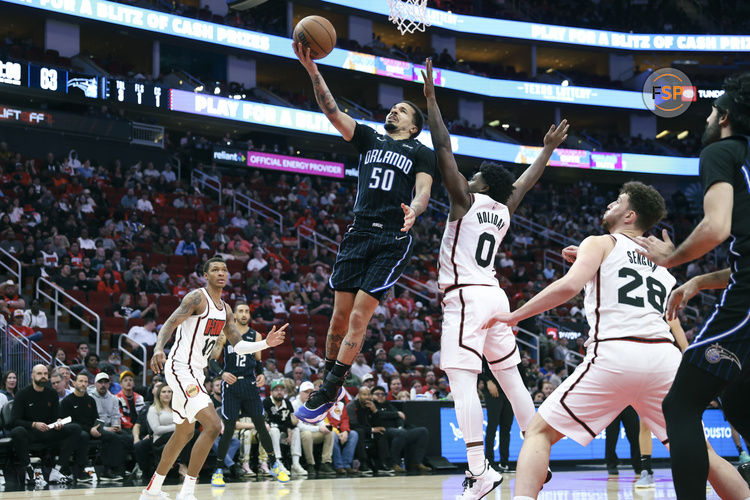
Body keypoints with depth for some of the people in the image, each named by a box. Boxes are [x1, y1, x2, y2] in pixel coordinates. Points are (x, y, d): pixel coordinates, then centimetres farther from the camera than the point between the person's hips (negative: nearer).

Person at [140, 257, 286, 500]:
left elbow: (238, 345, 16)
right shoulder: (197, 298, -12)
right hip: (180, 369, -10)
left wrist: (266, 343, 0)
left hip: (195, 372, 10)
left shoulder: (225, 309, 14)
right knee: (213, 425, -21)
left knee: (184, 433, 21)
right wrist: (158, 349, -40)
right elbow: (170, 324, -22)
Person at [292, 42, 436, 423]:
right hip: (359, 234, 4)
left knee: (359, 316, -10)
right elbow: (332, 111, 7)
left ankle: (327, 392, -7)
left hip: (393, 241, -3)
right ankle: (331, 385, 15)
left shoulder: (422, 153, 10)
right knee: (341, 313, 1)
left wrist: (413, 210, -30)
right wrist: (312, 70, -6)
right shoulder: (369, 139, 18)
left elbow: (423, 191, -5)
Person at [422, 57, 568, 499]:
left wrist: (431, 99, -5)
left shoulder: (466, 200, -4)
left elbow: (444, 149, -8)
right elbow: (527, 180, 30)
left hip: (466, 297, -8)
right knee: (511, 378, 14)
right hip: (495, 296, 8)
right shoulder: (505, 210, 12)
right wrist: (549, 148, 43)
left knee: (462, 382, -14)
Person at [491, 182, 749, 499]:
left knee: (539, 432, 5)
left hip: (614, 354, -5)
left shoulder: (600, 244, 13)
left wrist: (514, 315, 3)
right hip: (665, 356, 5)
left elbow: (570, 285, -6)